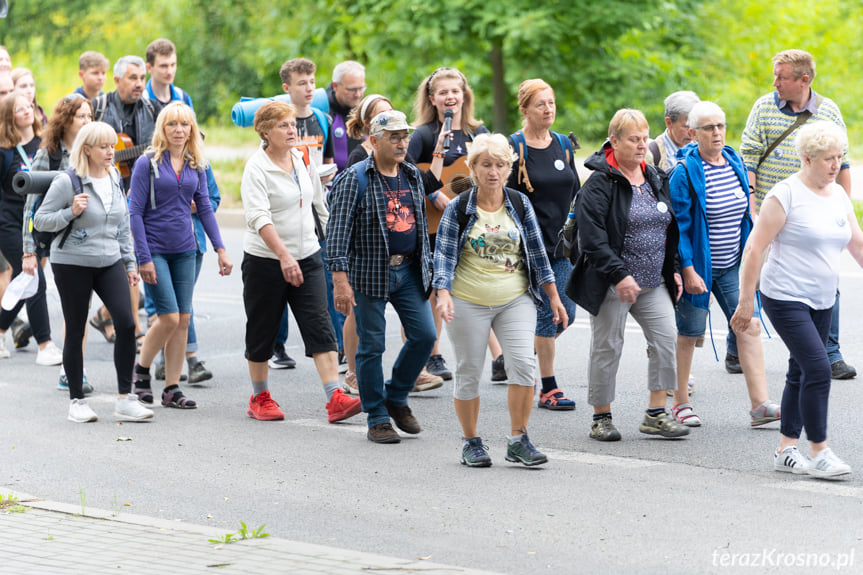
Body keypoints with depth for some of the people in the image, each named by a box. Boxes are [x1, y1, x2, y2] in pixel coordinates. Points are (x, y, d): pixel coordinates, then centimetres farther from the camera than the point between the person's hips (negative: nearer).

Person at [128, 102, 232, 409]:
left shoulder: (196, 165, 6)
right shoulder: (148, 163, -7)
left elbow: (205, 208, 12)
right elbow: (135, 211, -8)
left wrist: (220, 249, 5)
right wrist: (144, 258, -13)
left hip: (185, 250, 5)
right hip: (155, 248, -5)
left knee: (183, 319, 2)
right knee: (169, 317, -11)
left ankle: (172, 389, 9)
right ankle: (141, 369, 13)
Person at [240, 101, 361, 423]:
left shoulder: (304, 160, 6)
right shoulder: (256, 168, -13)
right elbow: (259, 217, -24)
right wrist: (284, 256, -34)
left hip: (307, 256, 5)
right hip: (265, 261, -4)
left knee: (320, 326, -8)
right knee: (262, 331, 7)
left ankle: (335, 399, -15)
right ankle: (259, 398, 24)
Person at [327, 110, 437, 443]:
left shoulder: (413, 177, 10)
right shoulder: (355, 179, -9)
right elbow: (338, 230, -14)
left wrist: (427, 264, 17)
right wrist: (340, 278, -21)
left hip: (409, 272, 5)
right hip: (370, 274, -5)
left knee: (424, 335, 0)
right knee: (372, 346, 1)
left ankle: (396, 398, 21)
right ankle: (377, 419, 10)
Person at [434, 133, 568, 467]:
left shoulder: (520, 205, 5)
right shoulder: (458, 209, -2)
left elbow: (537, 252, 9)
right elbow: (444, 255, -4)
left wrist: (553, 297, 8)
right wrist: (443, 295, -19)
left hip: (515, 301, 2)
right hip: (468, 302, -1)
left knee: (524, 363, -13)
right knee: (469, 372, 4)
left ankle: (518, 441, -4)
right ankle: (471, 442, 19)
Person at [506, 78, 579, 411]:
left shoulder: (563, 145, 10)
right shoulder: (513, 148, -7)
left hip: (563, 244, 6)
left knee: (566, 312, 4)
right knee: (548, 312, -7)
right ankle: (548, 389, 2)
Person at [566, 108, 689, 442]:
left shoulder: (657, 180, 12)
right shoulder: (599, 184, -10)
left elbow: (671, 229, 21)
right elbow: (592, 238, -17)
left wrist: (673, 269, 13)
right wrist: (619, 274, -22)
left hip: (654, 283, 6)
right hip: (612, 286, -6)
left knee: (667, 339, -5)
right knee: (607, 348, 2)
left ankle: (655, 414, 2)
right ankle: (601, 417, 14)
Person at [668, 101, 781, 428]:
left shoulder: (735, 162, 6)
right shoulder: (685, 172, -14)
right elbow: (678, 225, -15)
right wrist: (688, 270, -19)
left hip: (732, 265, 5)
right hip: (698, 266, -5)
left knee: (750, 325, -5)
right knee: (689, 333, 5)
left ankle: (760, 404, -8)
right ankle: (680, 404, 20)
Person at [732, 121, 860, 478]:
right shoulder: (786, 195, -12)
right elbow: (754, 249, -12)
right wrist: (745, 302, -13)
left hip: (821, 301, 7)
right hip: (786, 298, -7)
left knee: (801, 373, 10)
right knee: (818, 368, -15)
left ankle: (786, 450, 17)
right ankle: (819, 453, -10)